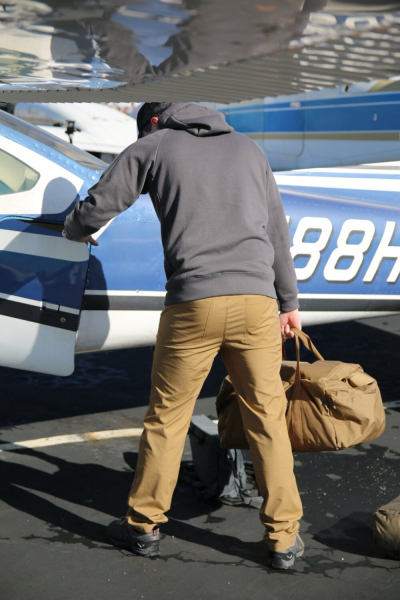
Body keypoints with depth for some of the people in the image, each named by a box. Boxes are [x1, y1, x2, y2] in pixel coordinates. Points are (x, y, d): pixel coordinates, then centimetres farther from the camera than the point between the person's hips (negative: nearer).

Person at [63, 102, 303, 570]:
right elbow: (277, 230, 23)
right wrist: (288, 301, 29)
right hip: (256, 300, 3)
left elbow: (95, 209, 8)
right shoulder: (247, 149, 22)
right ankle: (284, 538, 13)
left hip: (192, 303, -3)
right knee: (267, 416, 9)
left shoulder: (151, 147, 11)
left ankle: (144, 526, 21)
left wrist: (76, 232, 32)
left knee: (167, 416, 9)